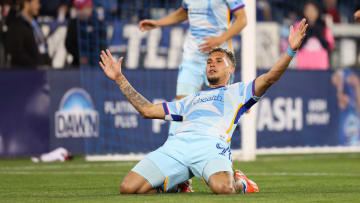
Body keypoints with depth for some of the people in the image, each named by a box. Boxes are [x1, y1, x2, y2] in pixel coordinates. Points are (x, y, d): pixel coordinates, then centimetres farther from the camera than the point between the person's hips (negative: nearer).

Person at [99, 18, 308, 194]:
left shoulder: (238, 91, 27)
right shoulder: (192, 99, 40)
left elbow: (269, 78, 10)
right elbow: (148, 110, 39)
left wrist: (291, 51, -5)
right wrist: (119, 78, 40)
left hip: (211, 144, -4)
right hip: (176, 144, 4)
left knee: (223, 188, -38)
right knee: (128, 187, -18)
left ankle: (240, 183, 0)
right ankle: (174, 186, 9)